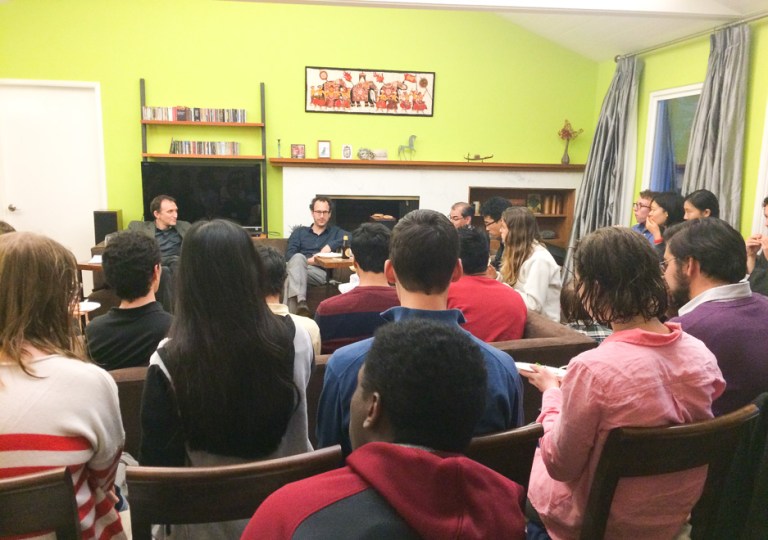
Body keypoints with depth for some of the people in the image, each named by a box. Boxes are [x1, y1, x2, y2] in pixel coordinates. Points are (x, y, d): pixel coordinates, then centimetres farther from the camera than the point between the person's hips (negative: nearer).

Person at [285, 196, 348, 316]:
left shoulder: (335, 232, 26)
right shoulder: (299, 232, 27)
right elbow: (288, 254, 10)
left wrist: (331, 245, -9)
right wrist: (307, 261, -10)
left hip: (321, 272, -1)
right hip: (299, 266, 1)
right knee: (298, 258, -35)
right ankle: (300, 303, -53)